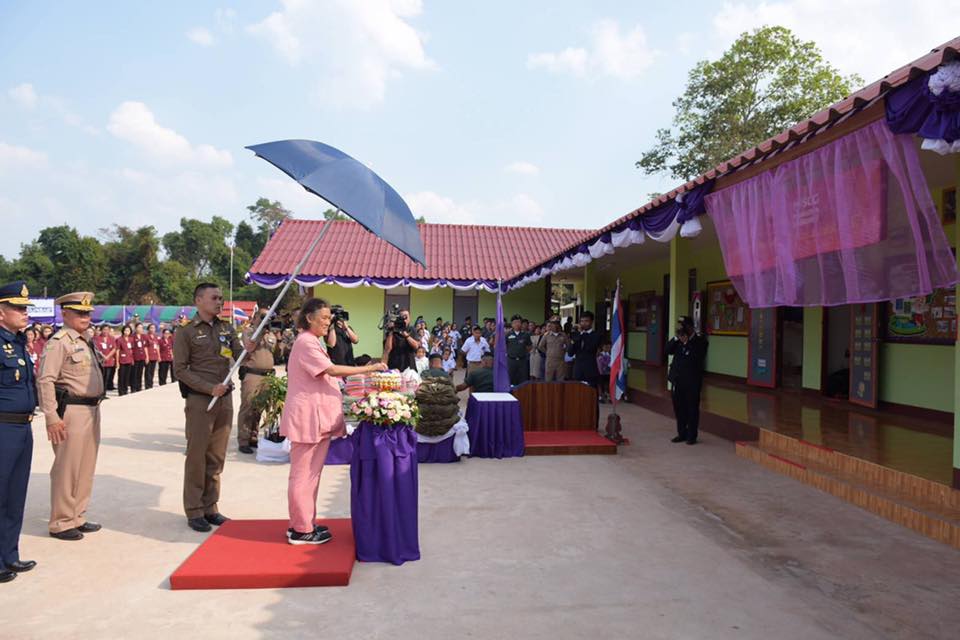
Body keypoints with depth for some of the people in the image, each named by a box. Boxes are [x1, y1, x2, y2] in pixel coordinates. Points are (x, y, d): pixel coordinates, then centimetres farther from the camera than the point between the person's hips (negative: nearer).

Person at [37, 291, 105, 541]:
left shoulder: (85, 342, 15)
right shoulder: (59, 342, -12)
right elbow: (45, 381, -18)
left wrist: (95, 408, 17)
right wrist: (52, 417, -22)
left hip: (92, 410, 9)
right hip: (71, 412, -9)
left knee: (86, 468, 15)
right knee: (66, 469, 0)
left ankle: (77, 518, 27)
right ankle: (60, 523, 12)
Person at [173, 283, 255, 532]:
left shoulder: (227, 328, 10)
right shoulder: (186, 332, -5)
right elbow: (180, 369, -8)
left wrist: (249, 349, -23)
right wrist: (210, 388, -17)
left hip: (225, 399, 5)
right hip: (200, 400, -5)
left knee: (217, 458, 11)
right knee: (197, 457, 2)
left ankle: (210, 507, 21)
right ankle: (194, 512, 12)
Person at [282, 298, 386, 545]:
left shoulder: (313, 342, 20)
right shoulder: (306, 342, -13)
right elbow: (331, 369, -23)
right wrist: (369, 369, -21)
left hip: (318, 417, 10)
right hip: (308, 417, -10)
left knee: (311, 473, 14)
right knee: (303, 474, -2)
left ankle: (305, 523, 22)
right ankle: (301, 530, 6)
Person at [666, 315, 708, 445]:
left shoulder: (700, 340, -5)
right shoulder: (679, 339, 13)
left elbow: (698, 357, -18)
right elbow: (668, 350, 3)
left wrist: (686, 342, -18)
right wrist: (676, 338, -7)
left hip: (692, 381, -6)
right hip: (678, 379, 6)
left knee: (692, 409, 0)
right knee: (678, 408, 10)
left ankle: (692, 436, 9)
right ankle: (682, 434, 21)